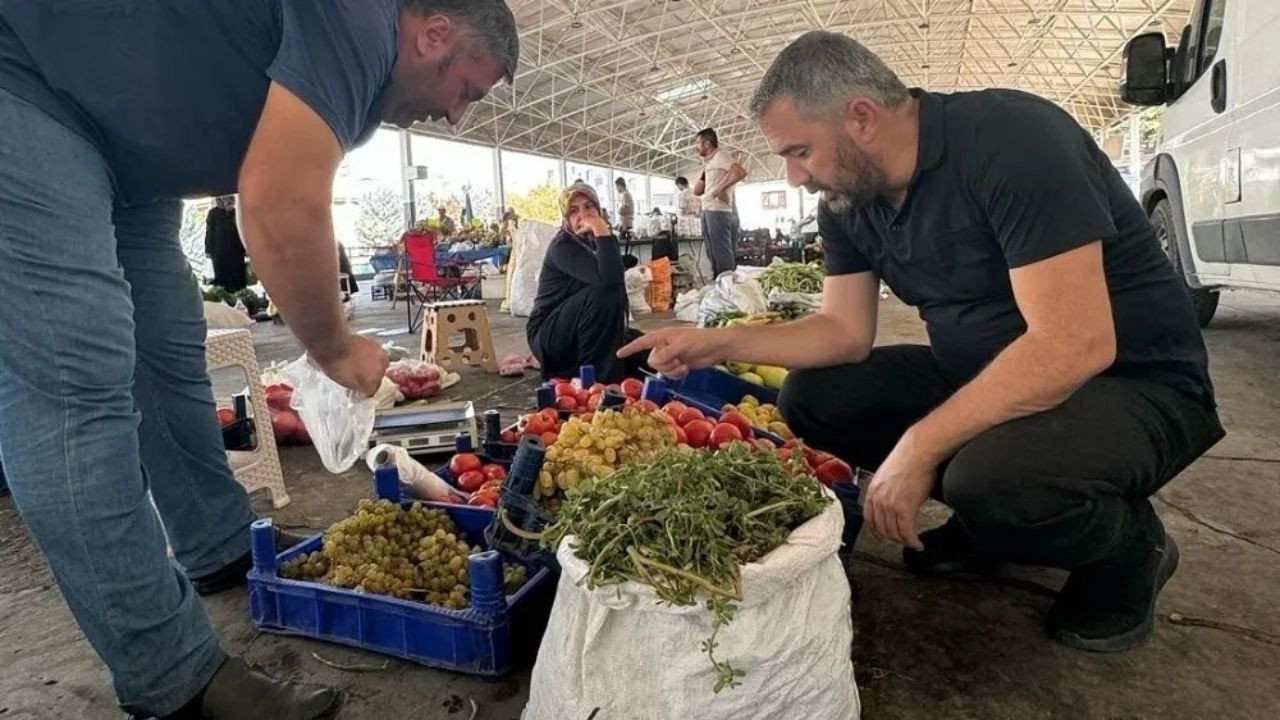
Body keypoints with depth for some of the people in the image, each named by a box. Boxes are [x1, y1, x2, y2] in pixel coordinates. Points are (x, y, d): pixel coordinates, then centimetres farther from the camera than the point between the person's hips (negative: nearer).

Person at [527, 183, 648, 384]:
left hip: (583, 336, 8)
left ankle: (568, 371, 13)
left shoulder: (595, 242, 7)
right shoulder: (563, 245, -18)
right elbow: (609, 280, -34)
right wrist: (603, 231, -30)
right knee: (605, 293, -31)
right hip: (549, 336, -8)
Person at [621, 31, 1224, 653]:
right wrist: (719, 342, -9)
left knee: (991, 477, -36)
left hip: (1133, 383, -7)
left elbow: (1075, 345, -30)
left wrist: (918, 446, -29)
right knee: (811, 396, -3)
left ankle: (1129, 550, 0)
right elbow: (845, 332, 2)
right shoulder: (848, 201, -2)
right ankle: (991, 511, 9)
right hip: (981, 376, 7)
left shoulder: (1010, 139, -25)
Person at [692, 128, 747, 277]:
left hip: (718, 211, -10)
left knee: (722, 256, -11)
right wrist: (705, 170, 17)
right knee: (713, 255, 11)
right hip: (707, 211, 10)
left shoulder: (720, 155, -3)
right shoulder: (709, 162, 23)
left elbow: (741, 172, -21)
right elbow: (697, 191, 22)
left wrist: (721, 188, -17)